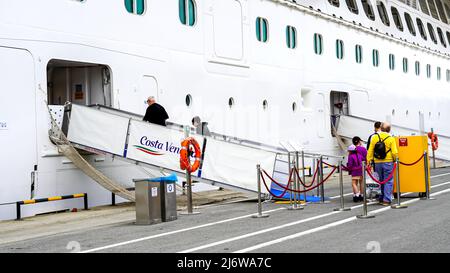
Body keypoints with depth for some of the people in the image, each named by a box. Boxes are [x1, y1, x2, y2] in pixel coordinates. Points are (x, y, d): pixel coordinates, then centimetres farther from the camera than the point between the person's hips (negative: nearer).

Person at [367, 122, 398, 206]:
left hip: (377, 163, 3)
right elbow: (394, 152, -11)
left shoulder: (374, 137, 0)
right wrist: (396, 160, 7)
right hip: (388, 162, -3)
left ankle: (382, 198, 23)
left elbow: (370, 151, 0)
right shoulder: (391, 139, -8)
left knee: (381, 181, 17)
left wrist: (369, 161, 5)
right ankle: (386, 200, -1)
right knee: (388, 181, 4)